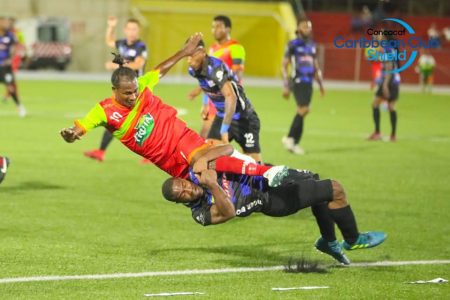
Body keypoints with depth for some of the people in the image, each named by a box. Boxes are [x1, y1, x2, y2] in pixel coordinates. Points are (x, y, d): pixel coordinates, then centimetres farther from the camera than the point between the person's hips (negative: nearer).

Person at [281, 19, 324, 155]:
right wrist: (285, 86, -8)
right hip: (297, 82, -6)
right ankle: (289, 138, -6)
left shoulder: (312, 45, 16)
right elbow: (284, 66, -3)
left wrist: (320, 84, 18)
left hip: (308, 83, 6)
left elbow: (316, 67, 24)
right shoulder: (293, 45, -3)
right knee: (304, 109, -17)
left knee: (301, 112, 5)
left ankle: (294, 144, 8)